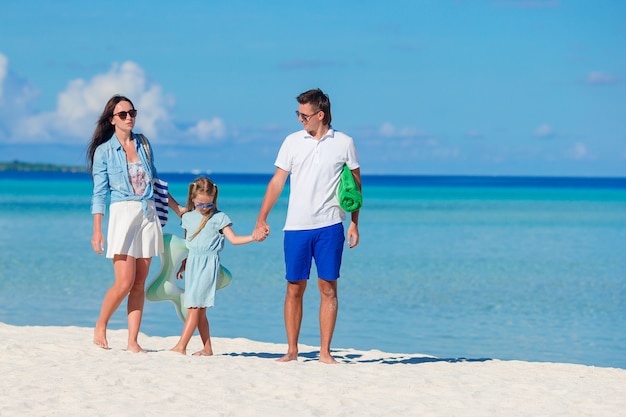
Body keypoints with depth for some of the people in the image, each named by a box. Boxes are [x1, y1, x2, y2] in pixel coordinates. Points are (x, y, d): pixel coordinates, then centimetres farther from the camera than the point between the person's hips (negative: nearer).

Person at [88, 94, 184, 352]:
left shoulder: (143, 145, 11)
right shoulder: (104, 151, 0)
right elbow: (99, 193, -1)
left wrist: (178, 208, 23)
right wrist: (97, 231, -7)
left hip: (148, 215, 4)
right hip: (122, 214, -4)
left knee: (139, 283, 1)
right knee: (124, 282, -12)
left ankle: (133, 342, 3)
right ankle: (100, 327, 10)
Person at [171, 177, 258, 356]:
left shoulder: (219, 217, 0)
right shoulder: (187, 217, 13)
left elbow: (234, 239, -2)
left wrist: (253, 237, -16)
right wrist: (183, 265, 23)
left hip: (208, 265, -5)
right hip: (192, 265, 5)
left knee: (195, 307, -11)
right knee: (199, 310, 5)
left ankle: (181, 346, -15)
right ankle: (207, 348, 10)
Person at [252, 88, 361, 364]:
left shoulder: (344, 143, 2)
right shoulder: (292, 142, 5)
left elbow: (355, 184, 9)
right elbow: (277, 182, 7)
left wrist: (354, 222, 3)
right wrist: (262, 219, 1)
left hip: (329, 227, -1)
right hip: (296, 227, 1)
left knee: (328, 288, -1)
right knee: (294, 289, 3)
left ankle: (325, 352, 4)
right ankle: (292, 349, 10)